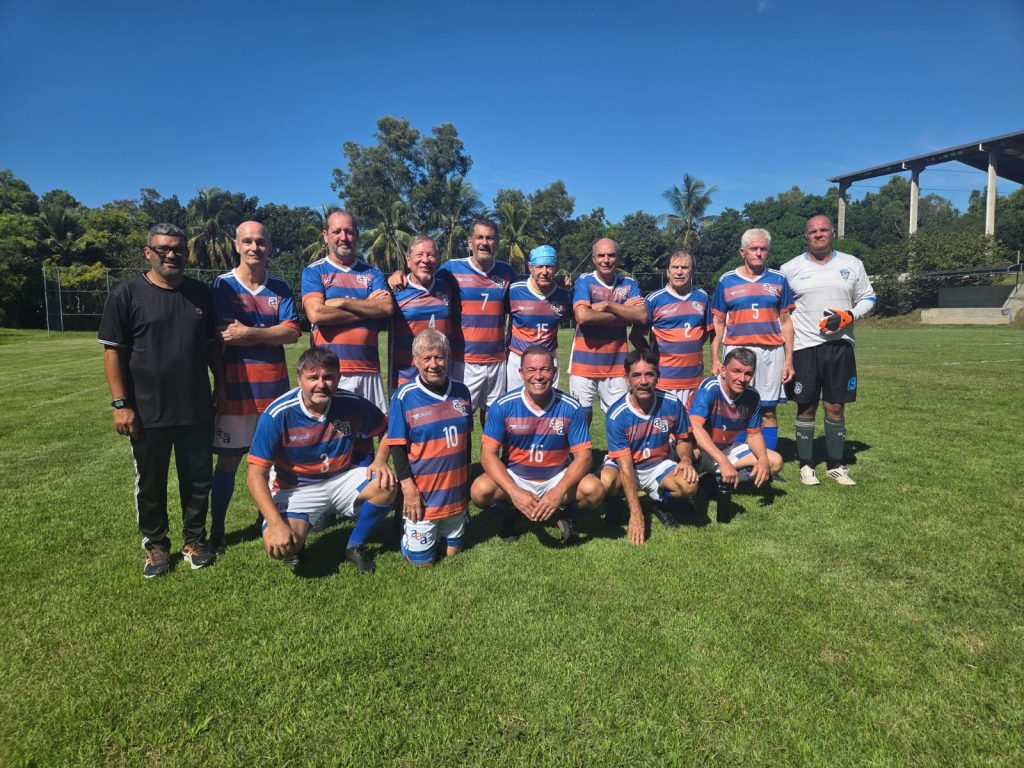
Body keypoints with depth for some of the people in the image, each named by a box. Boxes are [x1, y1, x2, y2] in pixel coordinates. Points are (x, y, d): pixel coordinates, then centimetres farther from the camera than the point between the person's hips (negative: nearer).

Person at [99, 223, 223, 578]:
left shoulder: (201, 294, 6)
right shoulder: (126, 294, -5)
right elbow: (113, 351, -6)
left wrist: (221, 389, 10)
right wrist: (121, 403, -10)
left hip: (197, 410, 3)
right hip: (148, 412, -2)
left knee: (198, 480, 11)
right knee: (150, 484, 11)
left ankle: (194, 539, 29)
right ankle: (156, 545, 29)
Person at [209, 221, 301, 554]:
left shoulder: (280, 288, 7)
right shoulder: (221, 286, -1)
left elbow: (292, 333, -5)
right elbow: (223, 336, -12)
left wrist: (249, 332, -14)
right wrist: (270, 332, -11)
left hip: (274, 387, 3)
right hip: (235, 388, -2)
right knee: (228, 461, 5)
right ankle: (216, 532, 19)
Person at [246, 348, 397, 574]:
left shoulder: (352, 404, -12)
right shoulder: (278, 414, -20)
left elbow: (387, 429, 5)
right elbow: (257, 474, -19)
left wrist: (380, 461, -15)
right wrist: (276, 524, -28)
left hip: (343, 479, 3)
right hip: (296, 489, -2)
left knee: (386, 483, -25)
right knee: (278, 545, -28)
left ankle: (355, 546, 1)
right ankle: (296, 545, 13)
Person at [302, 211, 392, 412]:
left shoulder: (372, 273, 15)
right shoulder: (313, 272, 8)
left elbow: (387, 307, -2)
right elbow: (316, 313, -9)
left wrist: (342, 302, -8)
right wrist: (368, 307, -4)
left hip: (368, 369, 2)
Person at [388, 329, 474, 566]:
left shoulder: (461, 391, 0)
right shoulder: (404, 396, -14)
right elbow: (397, 446, -11)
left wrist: (467, 479, 12)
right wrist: (407, 486, -15)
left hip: (457, 492, 5)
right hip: (422, 495, -4)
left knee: (453, 552, 19)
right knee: (422, 560, 4)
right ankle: (408, 534, 31)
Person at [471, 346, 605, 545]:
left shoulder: (571, 408, -12)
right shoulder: (504, 406, -14)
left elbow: (583, 456, -13)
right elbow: (488, 454, -15)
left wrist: (558, 492, -30)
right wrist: (514, 492, -29)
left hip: (558, 479, 0)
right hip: (515, 478, 0)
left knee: (594, 490, -28)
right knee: (480, 491, -29)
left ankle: (566, 512, 7)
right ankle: (509, 512, 6)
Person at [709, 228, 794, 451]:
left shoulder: (778, 280, 10)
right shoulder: (727, 281, 7)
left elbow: (786, 321, 10)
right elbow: (717, 324, 6)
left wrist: (789, 359, 4)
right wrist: (714, 360, -1)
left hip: (771, 353, 1)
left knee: (768, 412, 4)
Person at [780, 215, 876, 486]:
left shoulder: (852, 264, 7)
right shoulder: (790, 268, 2)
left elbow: (868, 298, 13)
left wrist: (849, 316, -7)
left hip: (840, 346, 2)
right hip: (804, 347, -1)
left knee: (836, 408, 7)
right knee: (806, 409, 3)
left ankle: (836, 465, 19)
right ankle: (806, 465, 15)